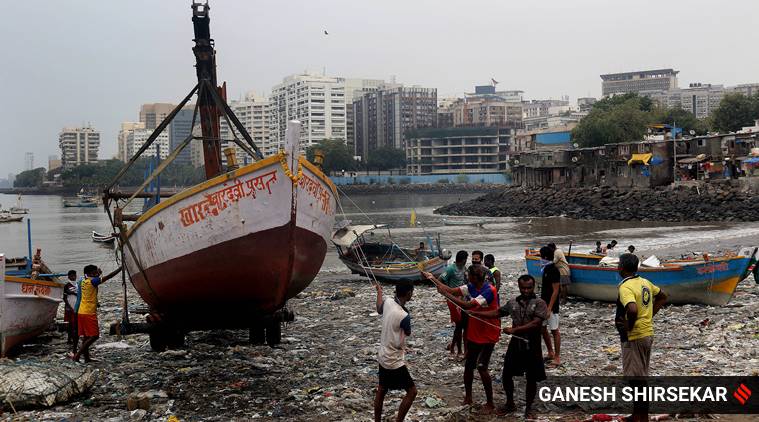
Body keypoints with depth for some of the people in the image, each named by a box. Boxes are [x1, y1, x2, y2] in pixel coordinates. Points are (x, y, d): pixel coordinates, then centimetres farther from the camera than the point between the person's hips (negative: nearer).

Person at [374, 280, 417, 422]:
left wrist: (379, 291, 37)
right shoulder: (404, 316, -29)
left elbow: (379, 309, 20)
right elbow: (408, 333, -6)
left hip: (383, 357, 9)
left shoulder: (388, 303, -7)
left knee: (381, 391, 20)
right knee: (412, 391, 3)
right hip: (395, 361, -8)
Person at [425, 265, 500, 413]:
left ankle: (490, 403, 3)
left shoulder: (489, 291, -26)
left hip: (488, 336, -8)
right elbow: (452, 291, 2)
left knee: (481, 367, -10)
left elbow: (467, 305, -34)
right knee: (468, 365, 13)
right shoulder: (471, 287, -3)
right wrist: (433, 279, -2)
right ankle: (468, 397, 29)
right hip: (473, 334, 8)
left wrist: (445, 294, -31)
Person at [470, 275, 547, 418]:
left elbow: (536, 323, -20)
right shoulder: (513, 302, 5)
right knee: (506, 375, 10)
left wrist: (514, 329, -24)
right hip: (515, 344, 4)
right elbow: (496, 313, 11)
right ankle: (510, 404, 30)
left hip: (532, 346, -4)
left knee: (531, 379, 5)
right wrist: (474, 313, 3)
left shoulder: (540, 303, -10)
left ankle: (528, 408, 23)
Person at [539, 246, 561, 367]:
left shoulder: (554, 271, -18)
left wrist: (549, 309, -23)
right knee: (542, 328, 14)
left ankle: (557, 357, 5)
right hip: (543, 304, 9)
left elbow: (555, 291, -20)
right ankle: (550, 353, 26)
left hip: (551, 306, -9)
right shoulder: (546, 269, 10)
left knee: (554, 331, -2)